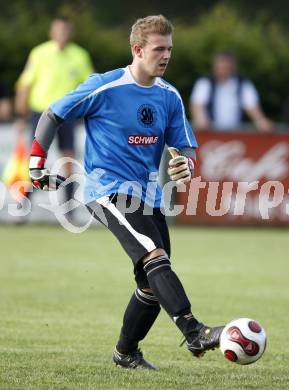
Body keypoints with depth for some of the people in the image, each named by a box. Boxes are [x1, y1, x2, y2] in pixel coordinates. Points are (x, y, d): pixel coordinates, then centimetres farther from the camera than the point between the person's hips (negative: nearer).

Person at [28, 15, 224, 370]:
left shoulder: (170, 97, 7)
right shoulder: (104, 87, -9)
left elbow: (186, 147, 11)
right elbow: (52, 116, 2)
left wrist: (186, 164, -13)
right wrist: (37, 164, 2)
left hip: (147, 195, 7)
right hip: (108, 190, -7)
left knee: (153, 283, 7)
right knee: (156, 257, -26)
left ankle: (126, 352, 26)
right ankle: (194, 334, -36)